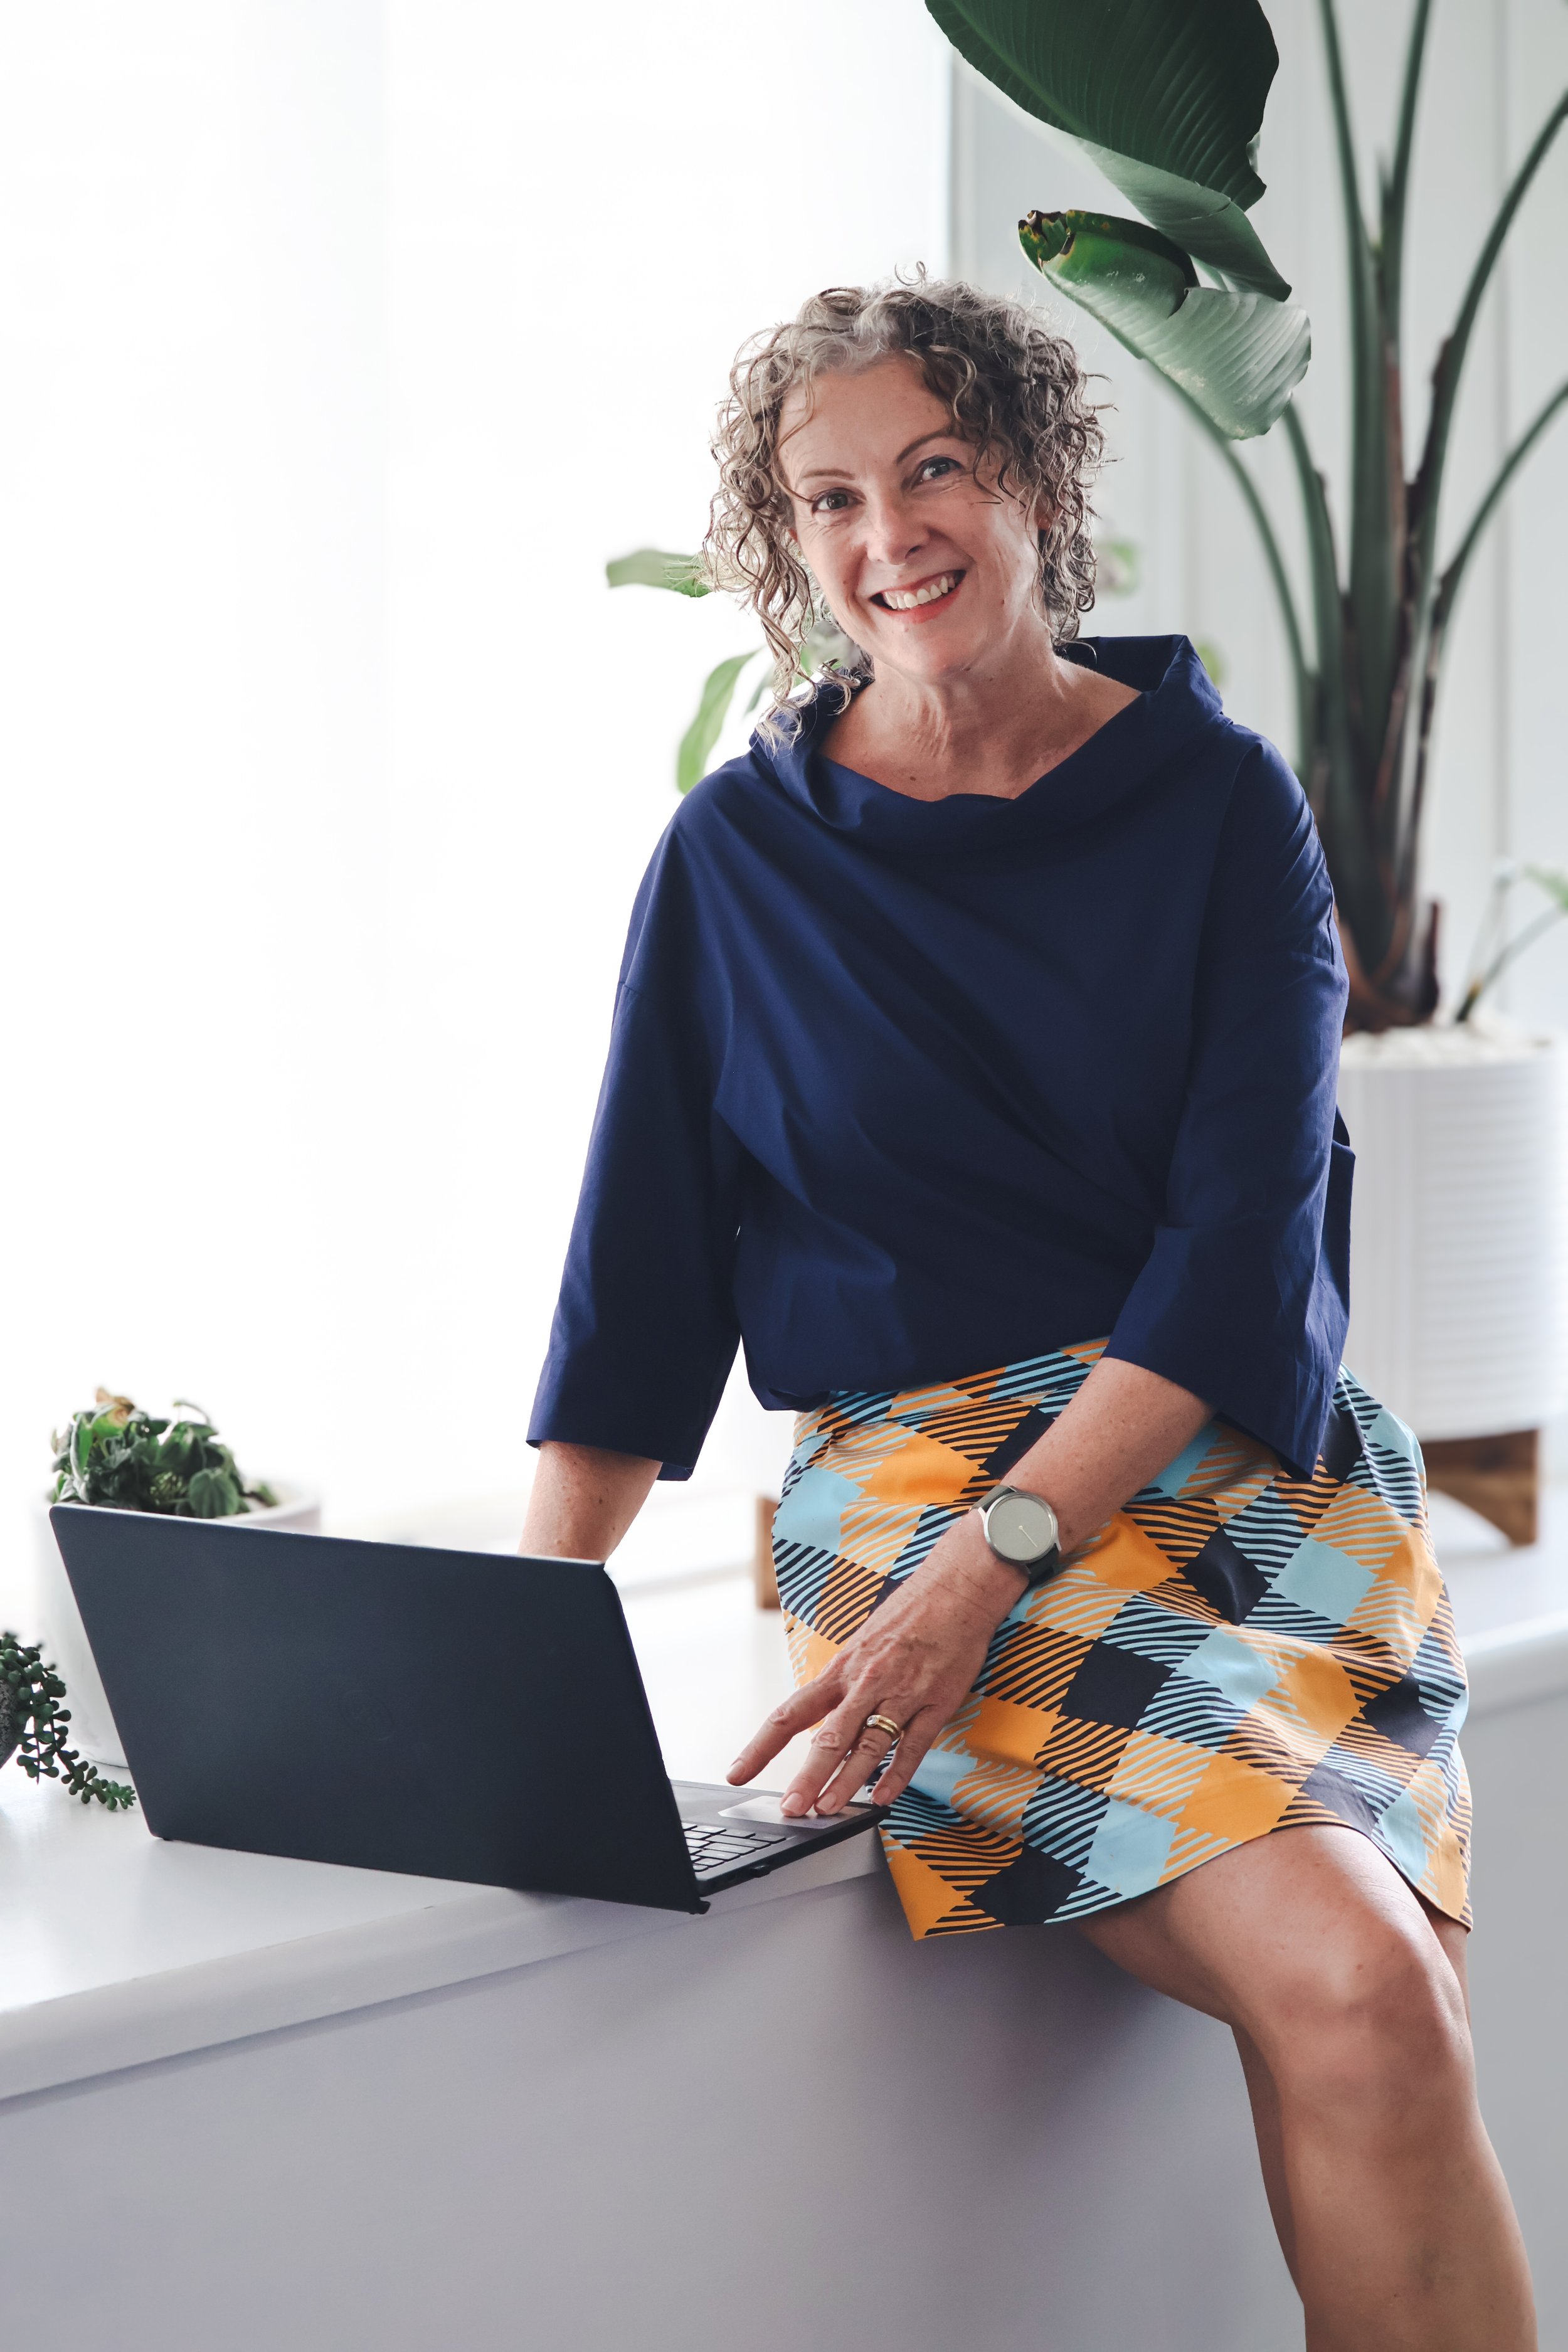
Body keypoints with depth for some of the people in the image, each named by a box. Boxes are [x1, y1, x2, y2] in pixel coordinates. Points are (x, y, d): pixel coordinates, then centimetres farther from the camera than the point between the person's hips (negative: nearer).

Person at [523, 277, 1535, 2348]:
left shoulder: (1218, 799, 6)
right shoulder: (742, 853, 8)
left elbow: (1247, 1223, -4)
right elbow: (643, 1264, 9)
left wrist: (994, 1559, -17)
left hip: (1239, 1459, 1)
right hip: (915, 1463, -1)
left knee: (1368, 2015, -26)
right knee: (1351, 1988, -27)